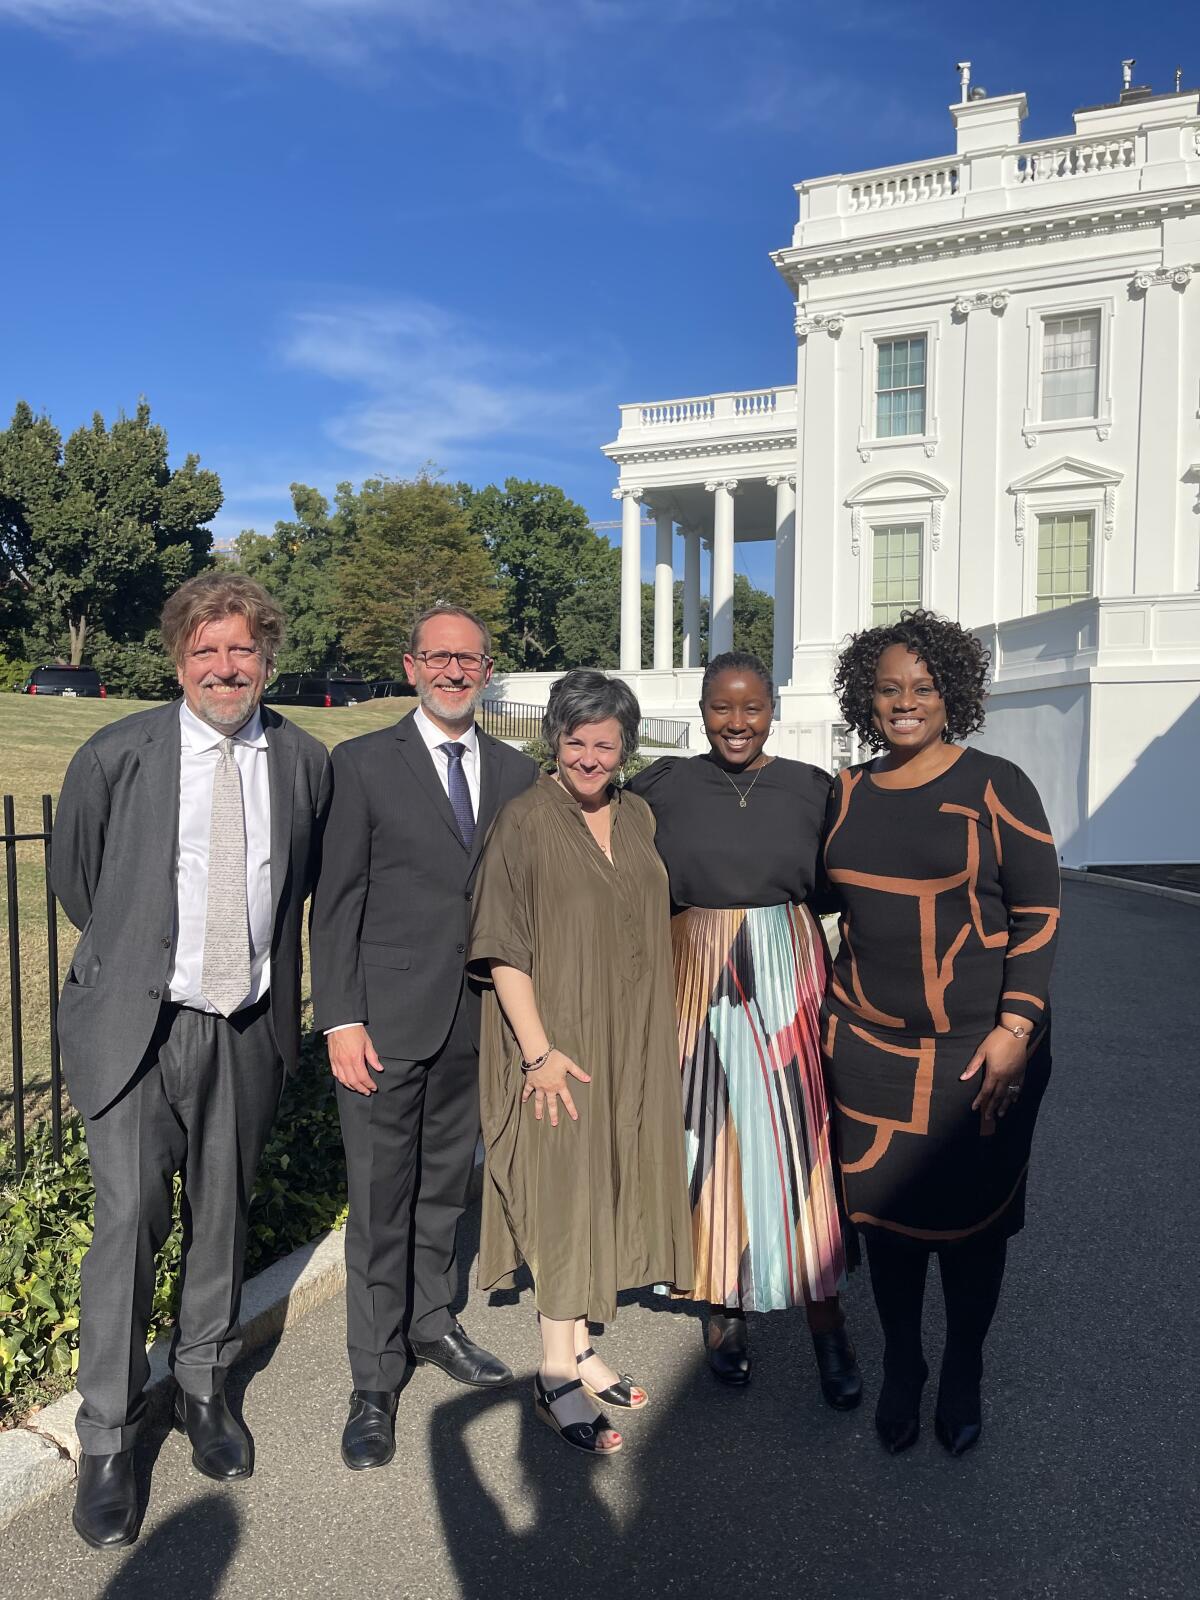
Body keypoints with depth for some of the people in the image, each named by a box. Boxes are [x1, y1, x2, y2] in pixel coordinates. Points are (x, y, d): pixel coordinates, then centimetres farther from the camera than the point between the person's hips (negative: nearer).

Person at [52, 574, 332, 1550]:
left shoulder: (306, 762, 0)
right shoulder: (116, 758, -7)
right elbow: (73, 878, 7)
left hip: (248, 1029, 3)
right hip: (136, 1025, -2)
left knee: (222, 1216, 15)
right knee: (130, 1223, -2)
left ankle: (204, 1390, 37)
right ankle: (108, 1442, 19)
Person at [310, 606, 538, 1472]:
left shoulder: (518, 773, 7)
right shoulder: (363, 763, -3)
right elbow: (337, 901, -5)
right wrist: (341, 1019, -10)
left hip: (479, 1020, 4)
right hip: (387, 1019, -3)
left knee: (447, 1185, 19)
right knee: (381, 1202, 6)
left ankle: (432, 1322, 40)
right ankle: (376, 1381, 23)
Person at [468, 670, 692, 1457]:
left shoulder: (639, 818, 6)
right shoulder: (525, 821, -12)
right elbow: (502, 948, -14)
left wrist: (655, 1033, 12)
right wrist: (539, 1049, -18)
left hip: (631, 1041, 6)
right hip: (558, 1043, -6)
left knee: (606, 1185, 14)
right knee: (564, 1190, 1)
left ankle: (581, 1345, 30)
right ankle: (557, 1373, 16)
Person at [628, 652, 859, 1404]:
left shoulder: (812, 788, 1)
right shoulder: (663, 786, 0)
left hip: (789, 986, 0)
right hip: (696, 986, 0)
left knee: (801, 1146, 3)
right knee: (712, 1139, 8)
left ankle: (827, 1323, 18)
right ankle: (727, 1307, 27)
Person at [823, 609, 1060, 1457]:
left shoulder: (995, 786, -7)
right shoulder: (847, 792, 6)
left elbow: (1038, 915, -8)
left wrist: (1015, 1029, -15)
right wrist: (832, 1015, 13)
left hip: (979, 1052, -3)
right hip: (870, 1046, 4)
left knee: (969, 1219, 10)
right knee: (886, 1209, 12)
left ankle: (963, 1377, 34)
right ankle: (901, 1371, 35)